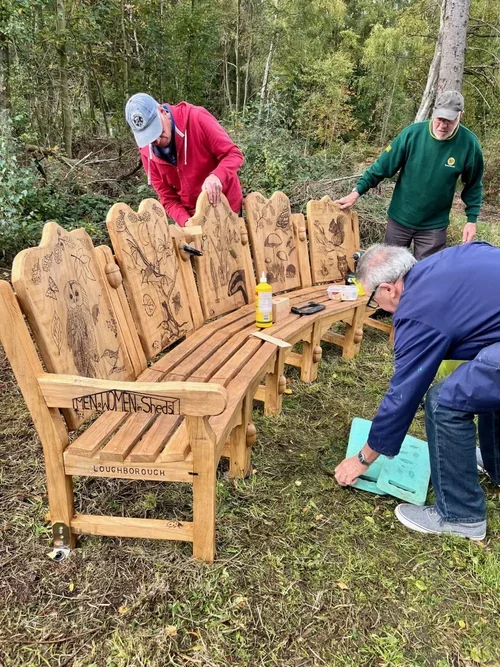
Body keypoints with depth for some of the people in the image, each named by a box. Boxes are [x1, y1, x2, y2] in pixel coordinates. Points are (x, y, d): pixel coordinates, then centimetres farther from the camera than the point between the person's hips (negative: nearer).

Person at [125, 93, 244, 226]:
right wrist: (185, 221, -25)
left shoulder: (196, 119, -20)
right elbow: (168, 198, -6)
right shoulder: (146, 152, -9)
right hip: (191, 214, 3)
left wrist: (217, 176, -39)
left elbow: (234, 154, -19)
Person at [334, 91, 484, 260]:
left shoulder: (468, 143, -12)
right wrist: (357, 192, -14)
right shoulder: (412, 133, -14)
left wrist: (472, 219, -2)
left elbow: (473, 185, 1)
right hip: (399, 220, 1)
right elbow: (382, 166, -8)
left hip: (434, 226, -1)